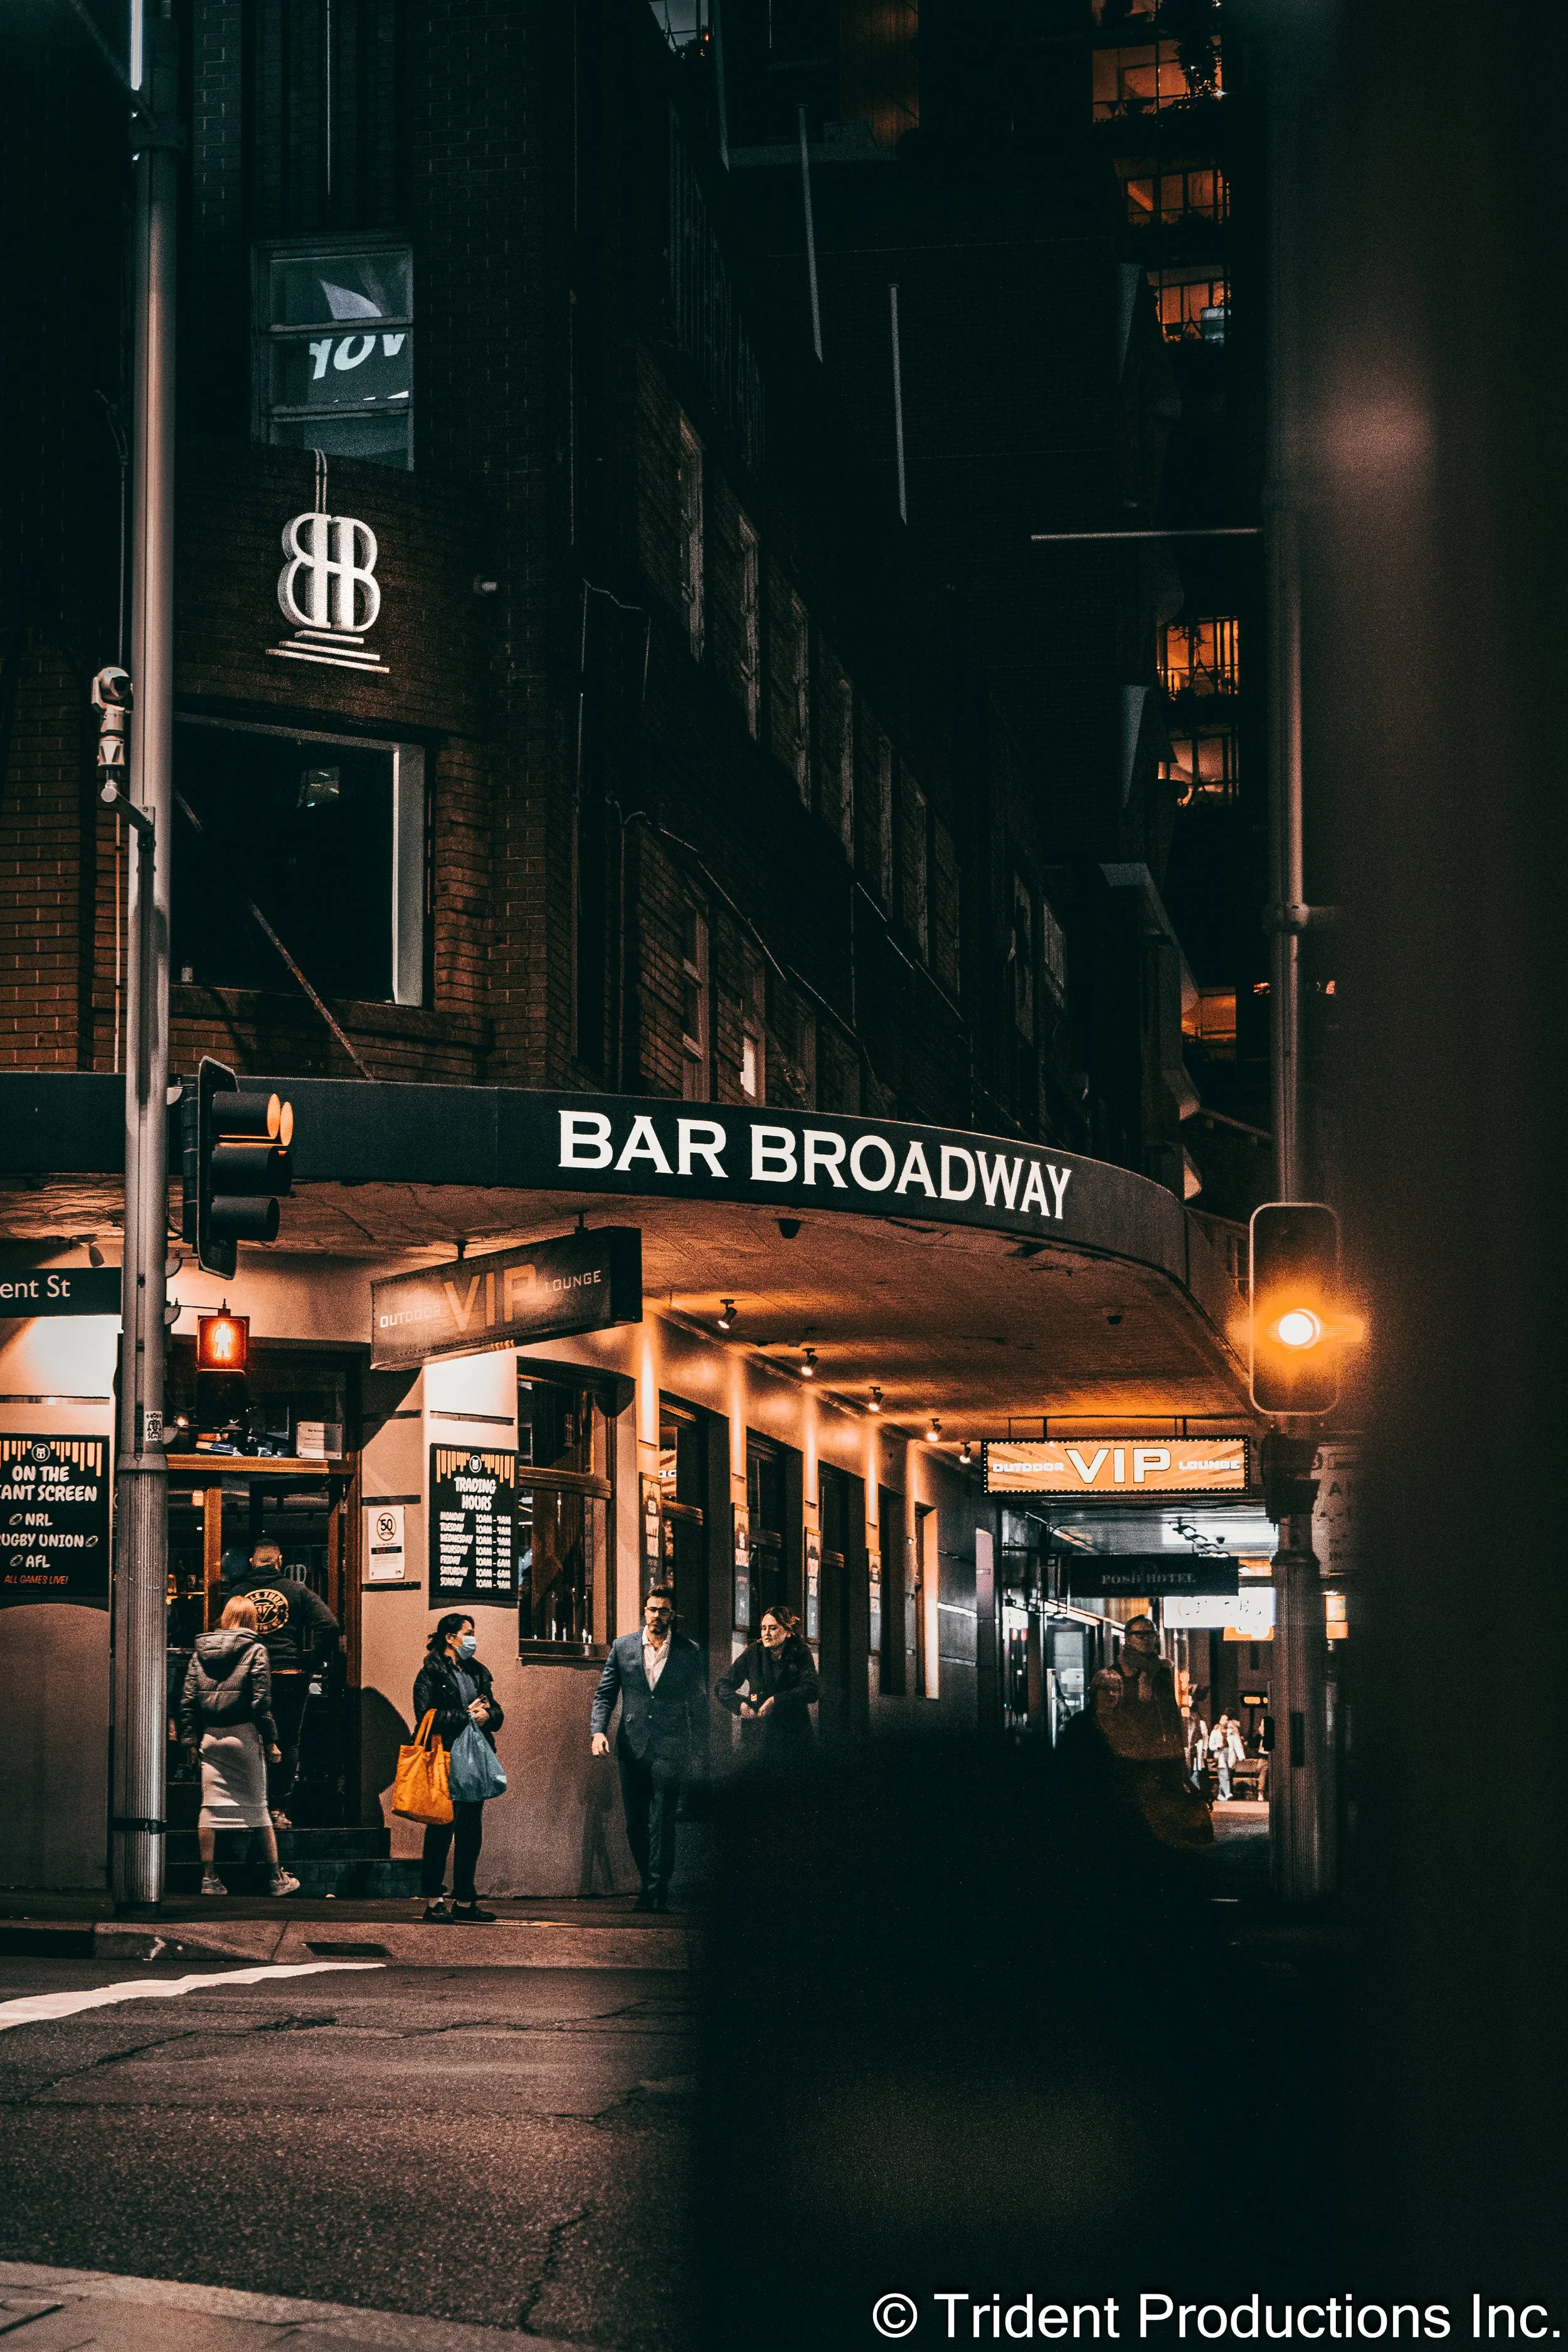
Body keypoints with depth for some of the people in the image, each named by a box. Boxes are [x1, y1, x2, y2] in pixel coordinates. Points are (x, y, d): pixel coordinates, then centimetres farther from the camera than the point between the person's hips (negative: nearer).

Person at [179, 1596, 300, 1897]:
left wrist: (190, 1739, 10)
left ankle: (208, 1878, 4)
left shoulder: (200, 1651, 8)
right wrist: (270, 1739, -4)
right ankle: (278, 1878, 6)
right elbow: (261, 1699, -8)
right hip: (243, 1735, -3)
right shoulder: (255, 1650, -3)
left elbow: (188, 1699, 6)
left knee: (210, 1805, 6)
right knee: (257, 1805, 2)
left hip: (210, 1736, 3)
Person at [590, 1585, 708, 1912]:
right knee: (635, 1824, 6)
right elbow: (604, 1694, 10)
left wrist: (698, 1750, 5)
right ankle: (649, 1884, 21)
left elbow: (699, 1704, 8)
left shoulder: (689, 1652, 4)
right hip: (632, 1747, 3)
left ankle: (658, 1890, -9)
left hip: (670, 1748, -3)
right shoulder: (623, 1647, 8)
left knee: (662, 1820, -12)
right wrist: (598, 1730, -7)